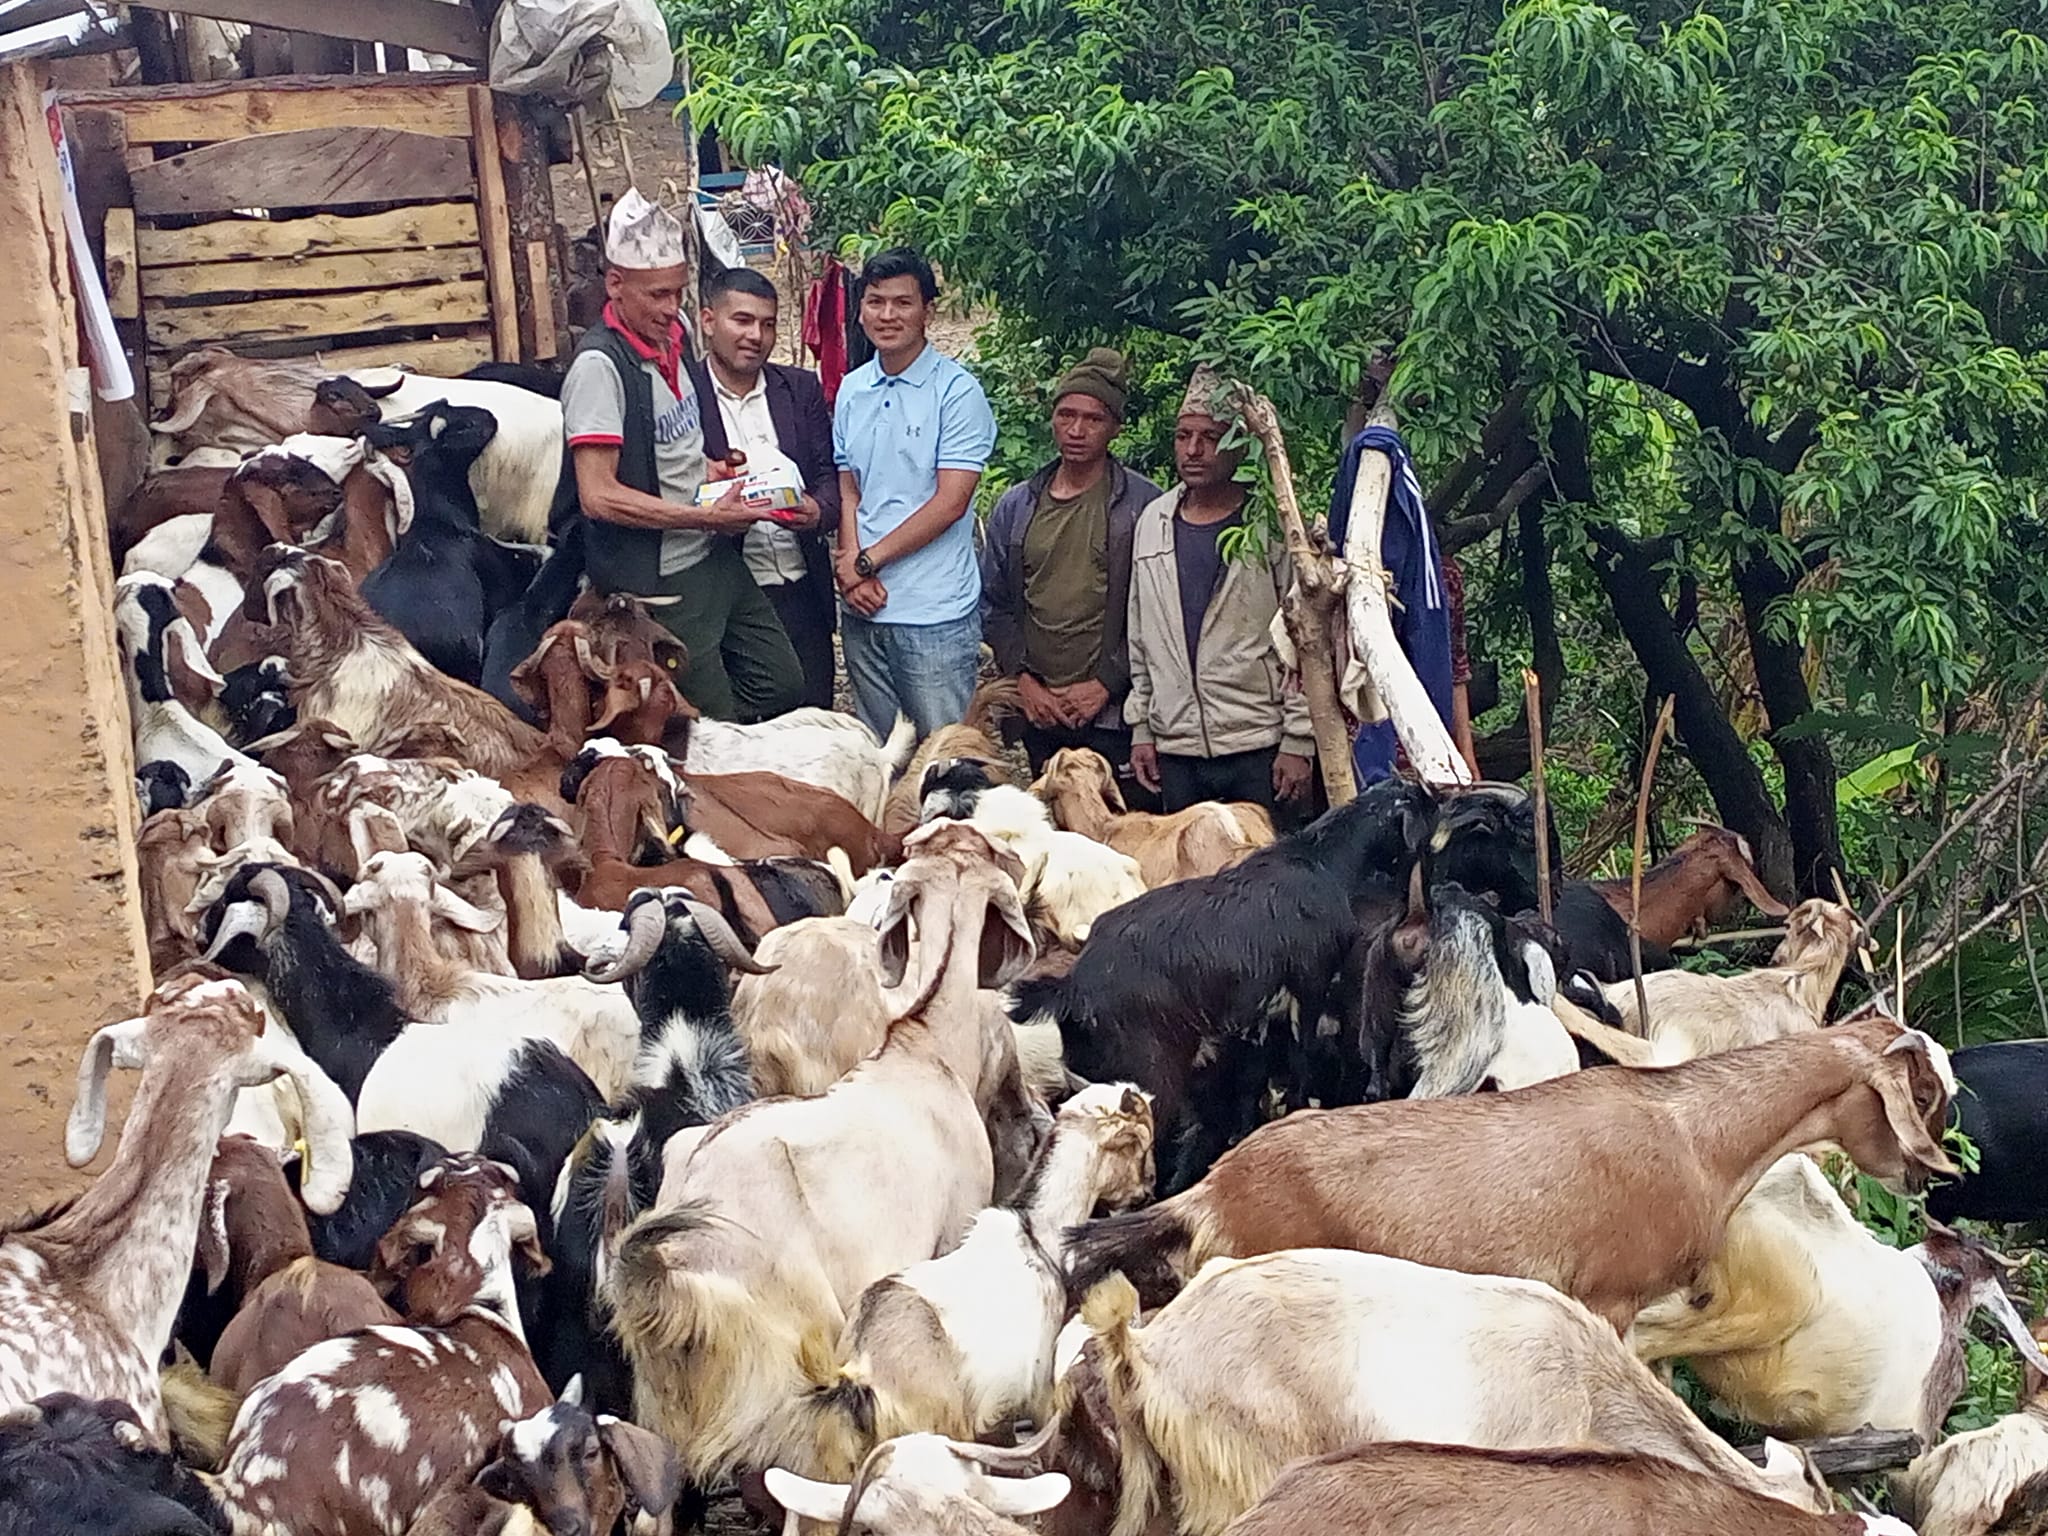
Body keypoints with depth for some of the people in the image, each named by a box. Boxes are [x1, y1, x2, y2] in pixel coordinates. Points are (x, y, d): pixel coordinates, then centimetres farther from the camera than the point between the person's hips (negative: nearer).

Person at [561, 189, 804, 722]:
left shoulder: (673, 336, 8)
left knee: (783, 688, 13)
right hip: (661, 583, -9)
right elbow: (599, 495, -25)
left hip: (719, 560, 9)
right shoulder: (600, 365, -19)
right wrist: (706, 517, -22)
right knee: (715, 725, -2)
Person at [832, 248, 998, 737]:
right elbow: (847, 489, 13)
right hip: (862, 606, 6)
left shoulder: (957, 391, -8)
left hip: (935, 612, -6)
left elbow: (950, 502, -13)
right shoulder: (852, 391, 11)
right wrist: (850, 566, -5)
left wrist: (868, 560, -10)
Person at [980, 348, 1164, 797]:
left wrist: (1105, 684, -12)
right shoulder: (1015, 507, 12)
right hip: (1038, 714, 4)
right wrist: (1023, 679, -1)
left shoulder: (1144, 507, -3)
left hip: (1114, 714, -4)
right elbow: (993, 604, 12)